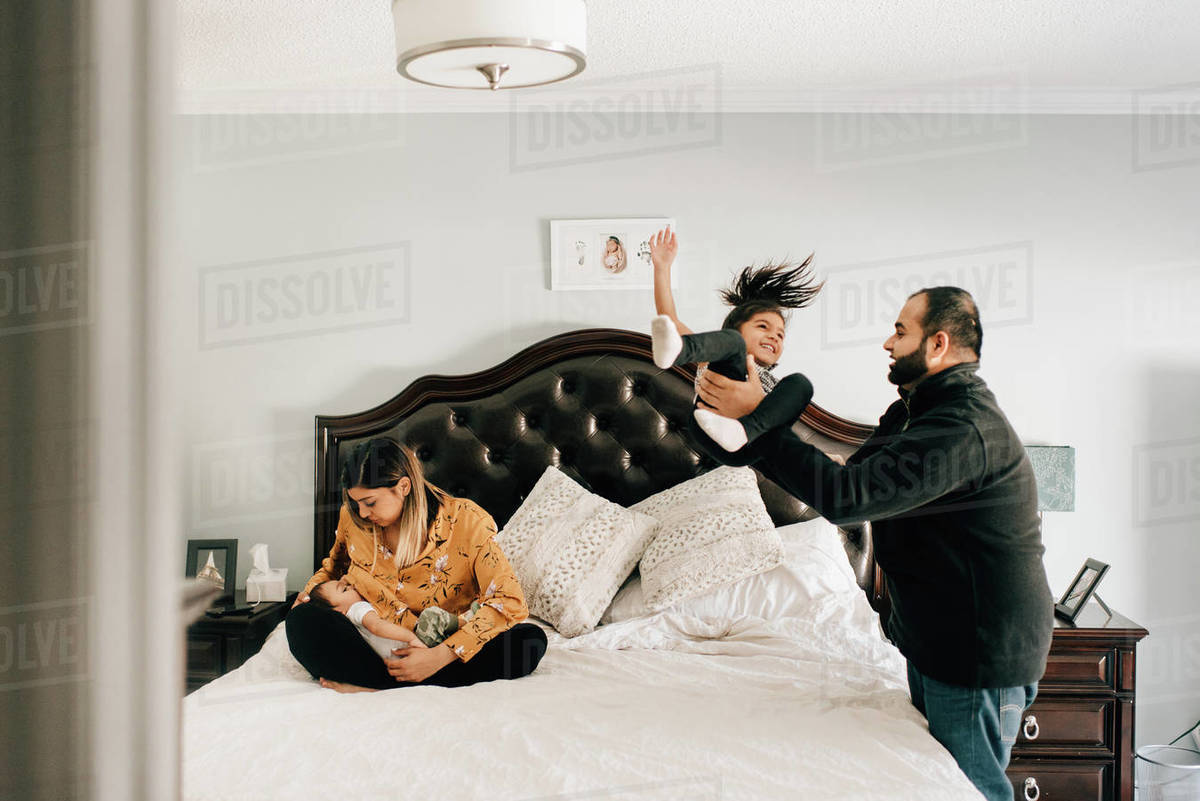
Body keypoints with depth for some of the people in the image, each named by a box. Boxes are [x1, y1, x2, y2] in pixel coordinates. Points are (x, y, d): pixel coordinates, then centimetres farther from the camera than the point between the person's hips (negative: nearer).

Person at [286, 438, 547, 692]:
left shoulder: (466, 521, -12)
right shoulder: (353, 517, -1)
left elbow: (510, 602, -18)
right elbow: (335, 566, 23)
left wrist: (440, 656, -27)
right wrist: (308, 595, -1)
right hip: (372, 643, 1)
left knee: (530, 640, -29)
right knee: (303, 620, -26)